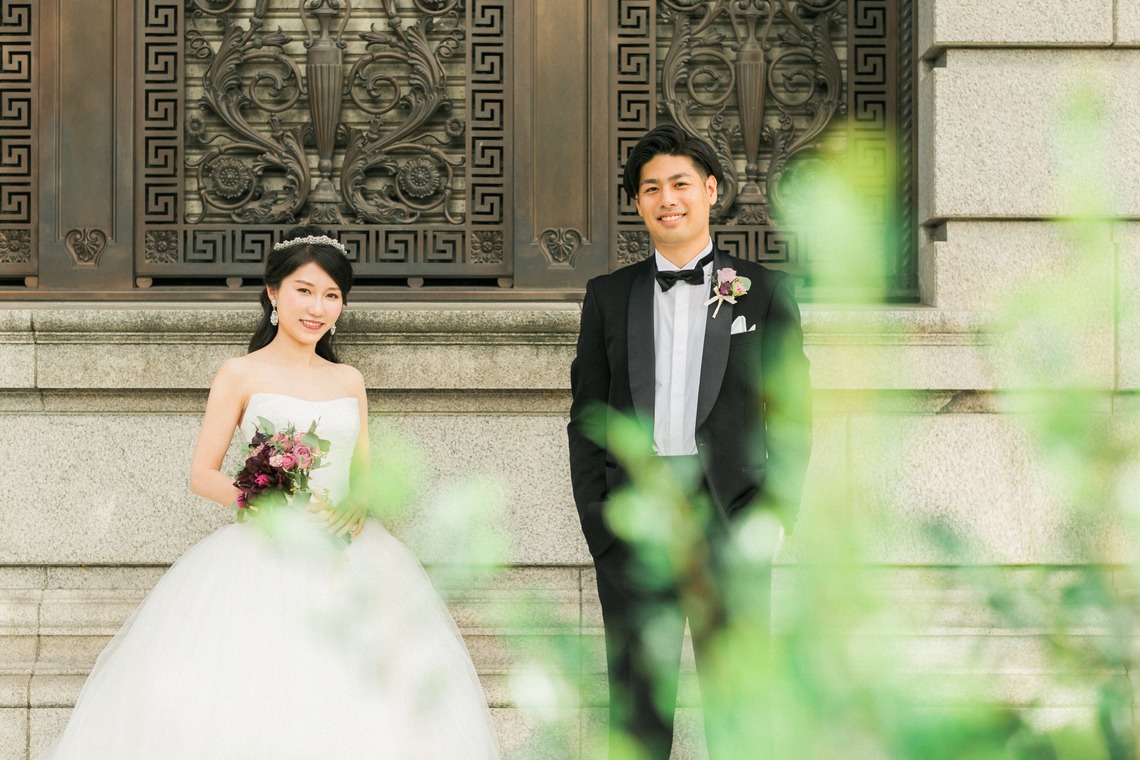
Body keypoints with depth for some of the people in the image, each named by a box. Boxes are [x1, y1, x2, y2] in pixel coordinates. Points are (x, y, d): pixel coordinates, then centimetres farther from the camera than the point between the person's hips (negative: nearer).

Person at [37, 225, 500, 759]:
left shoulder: (349, 382, 14)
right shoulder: (242, 375, 1)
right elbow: (202, 474, -1)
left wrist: (355, 506, -6)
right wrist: (265, 504, -16)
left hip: (345, 559, 4)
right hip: (265, 558, -4)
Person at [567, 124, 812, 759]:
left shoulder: (765, 291, 7)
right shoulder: (608, 295, 12)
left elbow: (792, 414, 5)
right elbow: (587, 417, 11)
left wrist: (776, 509, -5)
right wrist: (596, 513, 0)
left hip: (731, 516, -1)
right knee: (637, 706, 4)